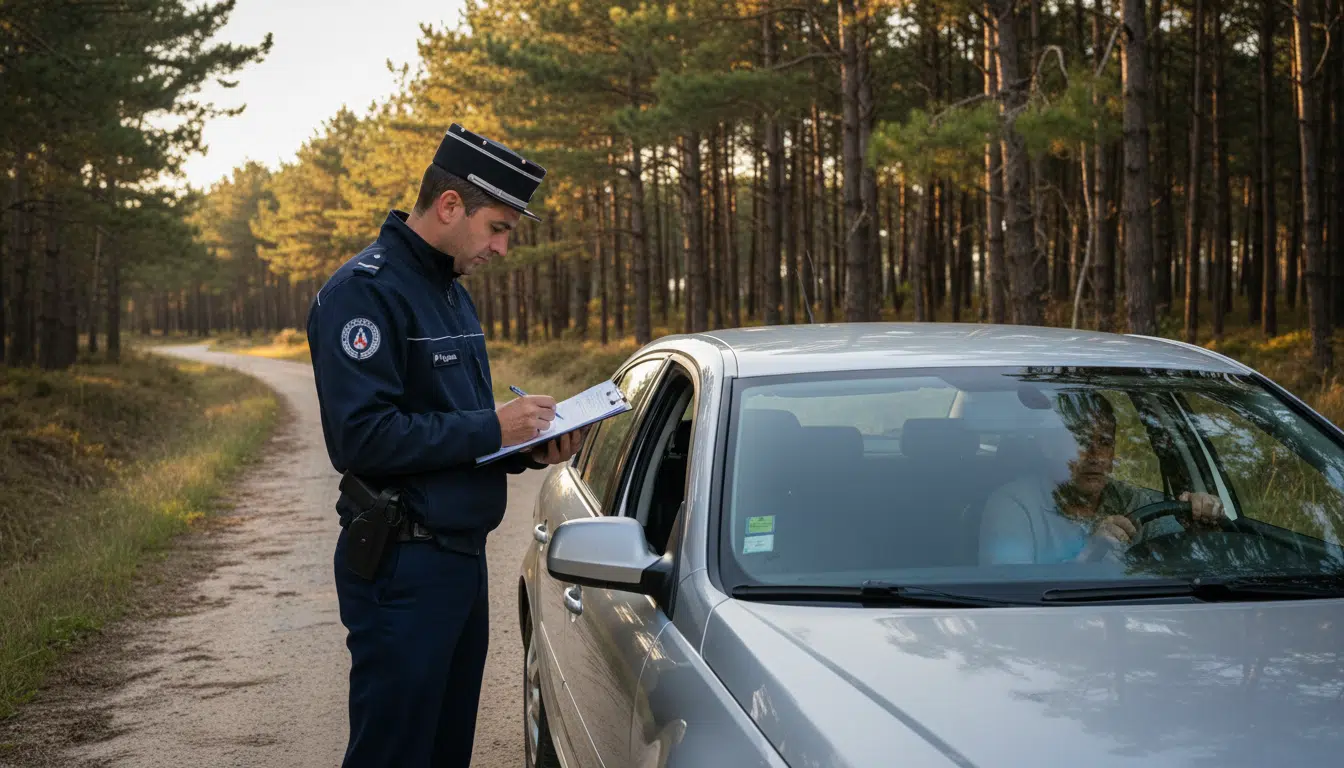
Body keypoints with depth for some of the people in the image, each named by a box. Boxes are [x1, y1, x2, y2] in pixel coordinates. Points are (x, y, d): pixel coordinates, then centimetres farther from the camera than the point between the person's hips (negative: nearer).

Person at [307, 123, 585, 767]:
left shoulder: (453, 292, 15)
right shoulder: (365, 291, -14)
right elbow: (362, 435, -24)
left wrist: (530, 449, 3)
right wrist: (490, 428, -20)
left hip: (461, 555, 9)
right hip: (401, 567, -9)